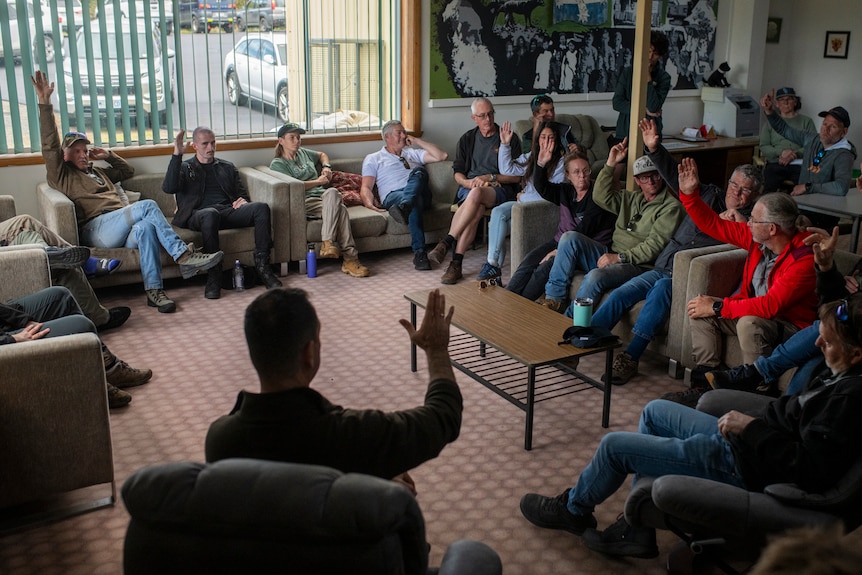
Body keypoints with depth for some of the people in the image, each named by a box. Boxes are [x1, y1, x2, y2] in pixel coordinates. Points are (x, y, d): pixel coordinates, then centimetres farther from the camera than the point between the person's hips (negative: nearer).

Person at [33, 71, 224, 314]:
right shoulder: (61, 175, 16)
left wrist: (108, 156, 31)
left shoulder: (98, 173, 37)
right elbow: (50, 145, 2)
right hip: (97, 229, -5)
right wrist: (45, 103, -5)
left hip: (123, 233, 5)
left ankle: (154, 291, -39)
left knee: (146, 227, -33)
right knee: (147, 205, -27)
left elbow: (128, 170, 47)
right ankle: (183, 255, -30)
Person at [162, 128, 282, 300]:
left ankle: (262, 266, -26)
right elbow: (168, 188, -2)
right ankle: (213, 276, -36)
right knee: (210, 214, -42)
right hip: (199, 214, -3)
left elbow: (243, 193, 26)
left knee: (261, 207, -26)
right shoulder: (185, 168, 18)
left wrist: (243, 200, 0)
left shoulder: (227, 167, 29)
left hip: (229, 211, 3)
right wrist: (177, 155, -8)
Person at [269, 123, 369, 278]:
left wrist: (326, 167, 28)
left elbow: (322, 155, 49)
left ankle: (328, 243, -42)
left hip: (323, 197, 6)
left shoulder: (303, 153, 29)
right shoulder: (277, 164, 9)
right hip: (305, 202, -6)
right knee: (339, 207, -36)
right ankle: (350, 257, -44)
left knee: (332, 192, -35)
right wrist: (318, 181, 0)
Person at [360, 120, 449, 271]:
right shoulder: (373, 159, 24)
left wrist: (417, 141, 22)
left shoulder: (413, 153, 36)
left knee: (418, 172, -32)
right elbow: (366, 187, 9)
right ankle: (419, 252, -51)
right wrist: (369, 203, -14)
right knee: (414, 202, -40)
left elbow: (441, 156, 23)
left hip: (421, 194, 3)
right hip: (393, 196, -3)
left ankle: (404, 207, -59)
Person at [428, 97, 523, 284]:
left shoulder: (509, 139, 6)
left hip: (500, 190, -2)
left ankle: (445, 243, -39)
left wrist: (490, 177, -10)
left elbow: (516, 177, 2)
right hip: (469, 188, 2)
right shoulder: (467, 139, 17)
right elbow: (458, 174, 15)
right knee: (477, 209, -36)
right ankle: (456, 264, -42)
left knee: (476, 194, -39)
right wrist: (468, 182, -8)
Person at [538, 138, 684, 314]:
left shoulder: (671, 207, -2)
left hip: (634, 265, -7)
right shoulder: (631, 198, 21)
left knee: (596, 276, -36)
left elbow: (654, 246, -12)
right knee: (570, 238, -16)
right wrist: (610, 164, 3)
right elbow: (601, 197, 12)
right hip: (609, 255, 7)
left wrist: (620, 257, -17)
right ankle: (554, 298, -17)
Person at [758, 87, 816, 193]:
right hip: (775, 164, 1)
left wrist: (795, 154, -12)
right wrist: (781, 152, -8)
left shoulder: (806, 121, 18)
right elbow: (763, 147, 11)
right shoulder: (770, 122, 22)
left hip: (799, 164, -1)